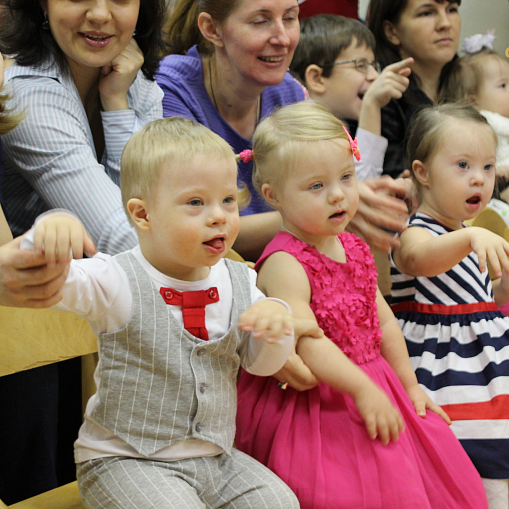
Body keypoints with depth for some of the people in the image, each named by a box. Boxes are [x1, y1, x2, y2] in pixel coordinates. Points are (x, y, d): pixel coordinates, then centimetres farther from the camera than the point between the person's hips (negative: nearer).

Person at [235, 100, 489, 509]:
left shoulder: (354, 249, 7)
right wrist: (363, 389, -28)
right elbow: (305, 340, -28)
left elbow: (382, 320, 15)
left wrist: (408, 383, 17)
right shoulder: (284, 264, -19)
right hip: (310, 404, -8)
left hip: (373, 388, 8)